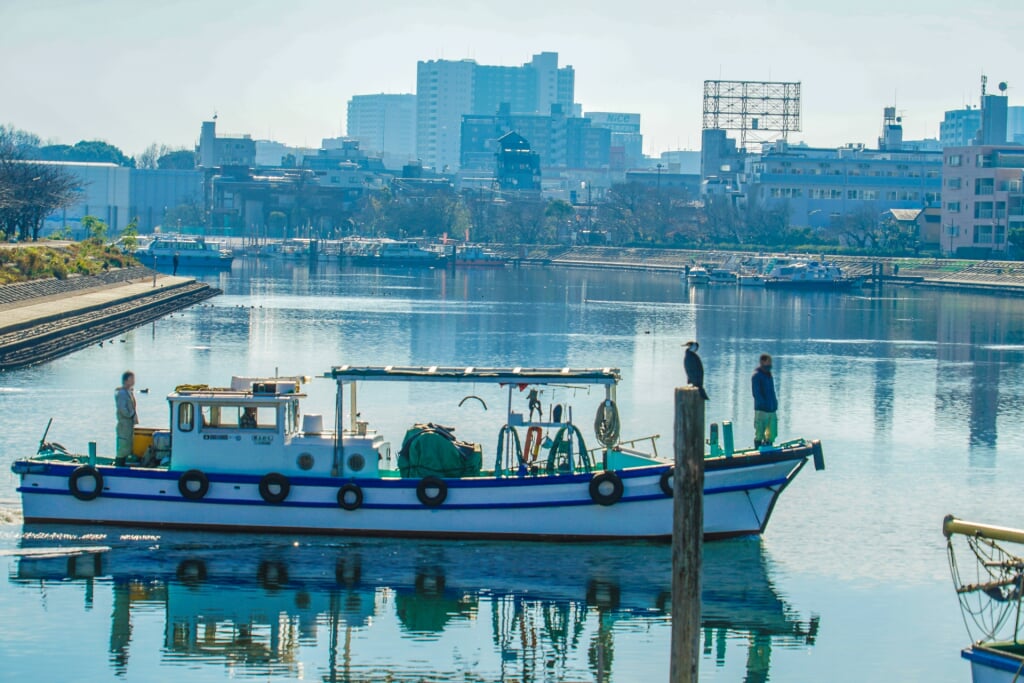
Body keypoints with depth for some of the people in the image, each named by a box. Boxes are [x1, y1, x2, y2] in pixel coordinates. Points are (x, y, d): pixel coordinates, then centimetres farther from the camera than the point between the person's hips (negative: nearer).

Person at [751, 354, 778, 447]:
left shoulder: (769, 374, 16)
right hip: (761, 410, -8)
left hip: (772, 410, 8)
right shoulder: (756, 375, -9)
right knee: (759, 434, -2)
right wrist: (764, 405, -18)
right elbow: (756, 393, -15)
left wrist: (775, 403, 9)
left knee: (772, 434, 10)